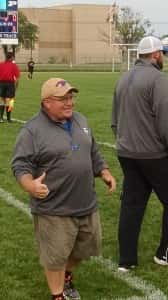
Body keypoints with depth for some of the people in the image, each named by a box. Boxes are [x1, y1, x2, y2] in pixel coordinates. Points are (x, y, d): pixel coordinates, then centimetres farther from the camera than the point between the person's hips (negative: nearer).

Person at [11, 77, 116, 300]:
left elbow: (93, 153, 19)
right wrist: (30, 185, -34)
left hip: (87, 204, 7)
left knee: (87, 246, 20)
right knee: (55, 256, 4)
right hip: (54, 209, -7)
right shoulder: (33, 130, -14)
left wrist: (105, 172, 9)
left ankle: (67, 276, 46)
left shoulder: (80, 120, 8)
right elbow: (21, 164, -16)